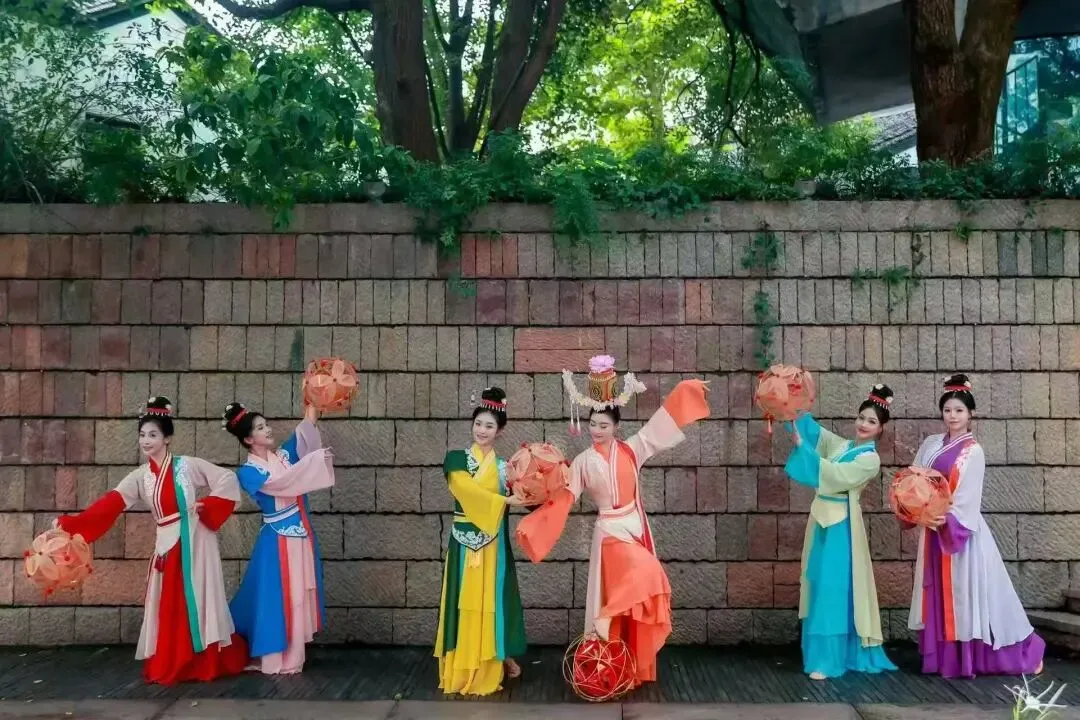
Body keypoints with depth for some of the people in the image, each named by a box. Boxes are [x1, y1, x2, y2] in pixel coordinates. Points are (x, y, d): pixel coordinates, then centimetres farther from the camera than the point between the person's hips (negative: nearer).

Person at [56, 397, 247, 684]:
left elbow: (227, 479, -6)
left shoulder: (187, 465, -5)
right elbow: (109, 504, -7)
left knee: (198, 601, -1)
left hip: (195, 542, -4)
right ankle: (170, 668, 15)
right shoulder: (140, 477, 4)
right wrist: (68, 523, -18)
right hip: (166, 546, 4)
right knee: (168, 608, 5)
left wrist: (206, 508, -11)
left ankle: (209, 665, 9)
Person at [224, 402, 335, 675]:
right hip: (277, 539, -6)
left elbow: (307, 428, 2)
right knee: (277, 597, -1)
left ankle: (293, 656, 22)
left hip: (301, 534, 6)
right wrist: (314, 459, -26)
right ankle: (274, 659, 10)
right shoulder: (248, 472, -9)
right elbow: (279, 483, -24)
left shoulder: (284, 455, 7)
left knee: (298, 596, 11)